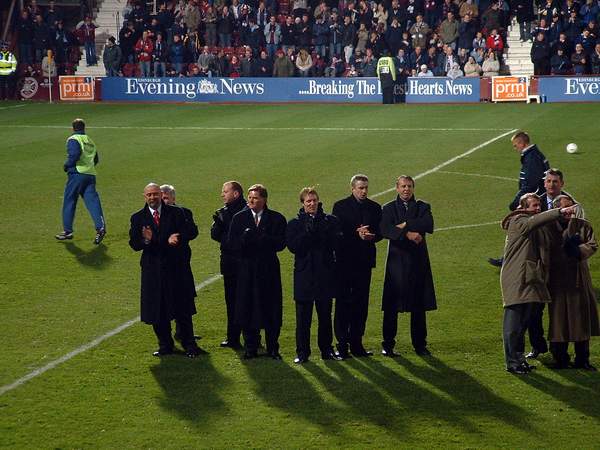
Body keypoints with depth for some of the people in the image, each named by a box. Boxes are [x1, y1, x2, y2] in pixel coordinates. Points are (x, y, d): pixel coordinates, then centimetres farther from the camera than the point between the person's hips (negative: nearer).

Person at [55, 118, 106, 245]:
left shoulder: (73, 140, -4)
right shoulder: (90, 141, 20)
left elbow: (74, 154, -20)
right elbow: (96, 159, 24)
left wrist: (66, 165, -7)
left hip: (77, 174, -6)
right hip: (91, 175, 6)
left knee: (69, 201, 5)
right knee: (92, 201, -2)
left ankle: (67, 231, 10)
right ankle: (100, 227, -19)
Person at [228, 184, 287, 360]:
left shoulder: (276, 219, 0)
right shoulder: (239, 218, 6)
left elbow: (280, 244, -9)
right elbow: (233, 244, -2)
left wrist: (258, 238, -17)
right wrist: (245, 237, -22)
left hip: (269, 269, -1)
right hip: (247, 269, 1)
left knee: (271, 310, 1)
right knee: (247, 310, 2)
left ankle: (273, 348, 12)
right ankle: (251, 348, 12)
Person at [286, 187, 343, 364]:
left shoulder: (330, 221, 6)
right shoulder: (295, 223, 3)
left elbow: (336, 242, -5)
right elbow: (293, 246, -10)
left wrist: (322, 231, -16)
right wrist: (307, 232, -18)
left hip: (325, 274, 1)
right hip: (304, 275, -1)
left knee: (325, 315, 7)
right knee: (303, 317, -1)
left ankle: (327, 350, 17)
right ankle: (302, 353, 5)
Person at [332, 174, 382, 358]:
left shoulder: (374, 208, 10)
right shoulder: (341, 206, -1)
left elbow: (380, 232, 8)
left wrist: (371, 236, -13)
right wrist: (357, 234, -17)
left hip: (364, 260, 4)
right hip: (345, 260, -3)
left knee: (361, 303, 6)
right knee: (343, 302, -1)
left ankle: (356, 343, 12)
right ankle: (342, 344, 2)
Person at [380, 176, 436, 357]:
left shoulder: (422, 207, 11)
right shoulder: (388, 208, 7)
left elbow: (429, 226, -9)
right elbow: (385, 230, -12)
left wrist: (406, 225, -13)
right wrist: (407, 234, -22)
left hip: (418, 260, 2)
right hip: (397, 259, -2)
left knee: (419, 306, 4)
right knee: (392, 305, -3)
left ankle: (419, 344, 11)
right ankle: (388, 344, 3)